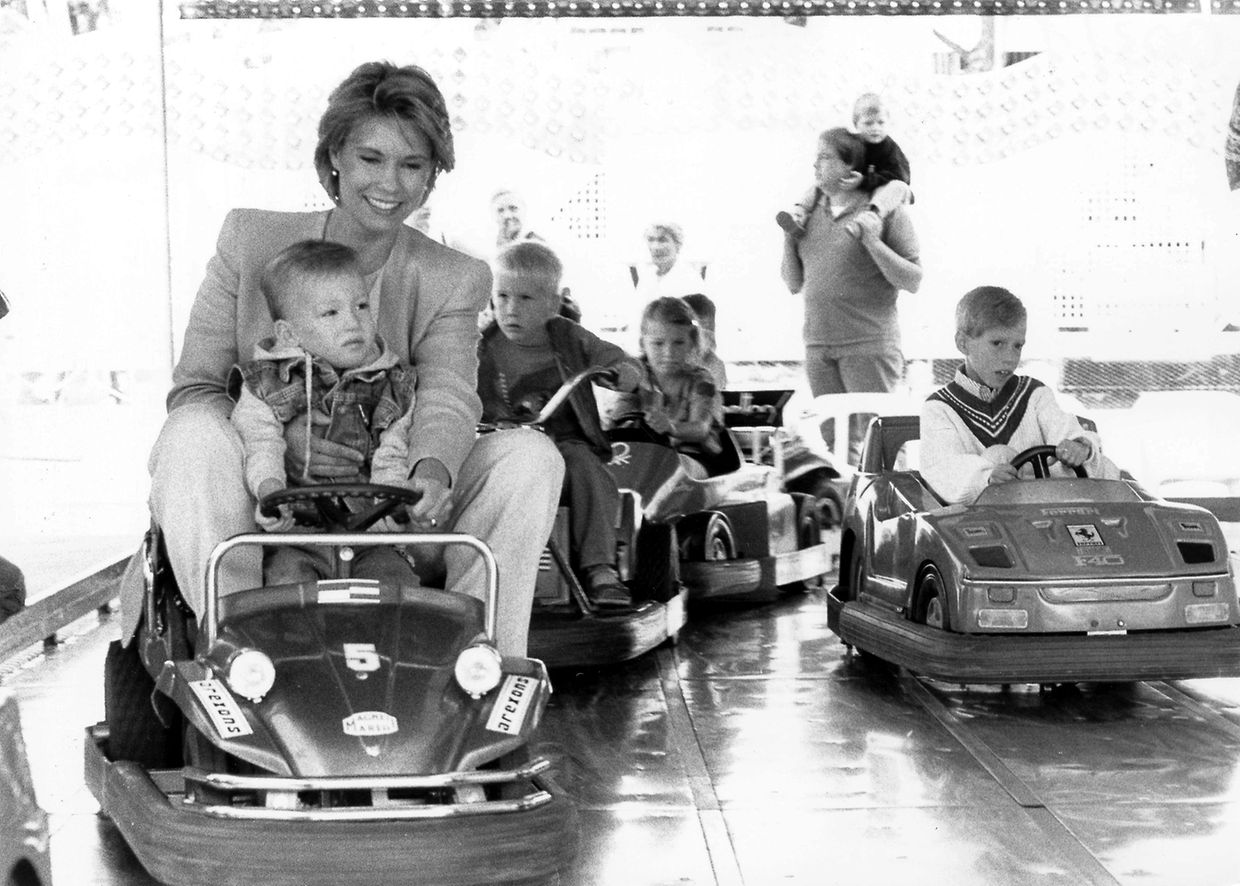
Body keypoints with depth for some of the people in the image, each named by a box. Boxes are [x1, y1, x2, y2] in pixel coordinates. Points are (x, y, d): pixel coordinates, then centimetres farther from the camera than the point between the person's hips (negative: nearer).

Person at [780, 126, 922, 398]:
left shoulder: (887, 212, 0)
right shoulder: (810, 215, 12)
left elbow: (913, 282, -5)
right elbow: (794, 284, 16)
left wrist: (873, 243, -15)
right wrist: (788, 238, 4)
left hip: (869, 347, -4)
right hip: (817, 349, 5)